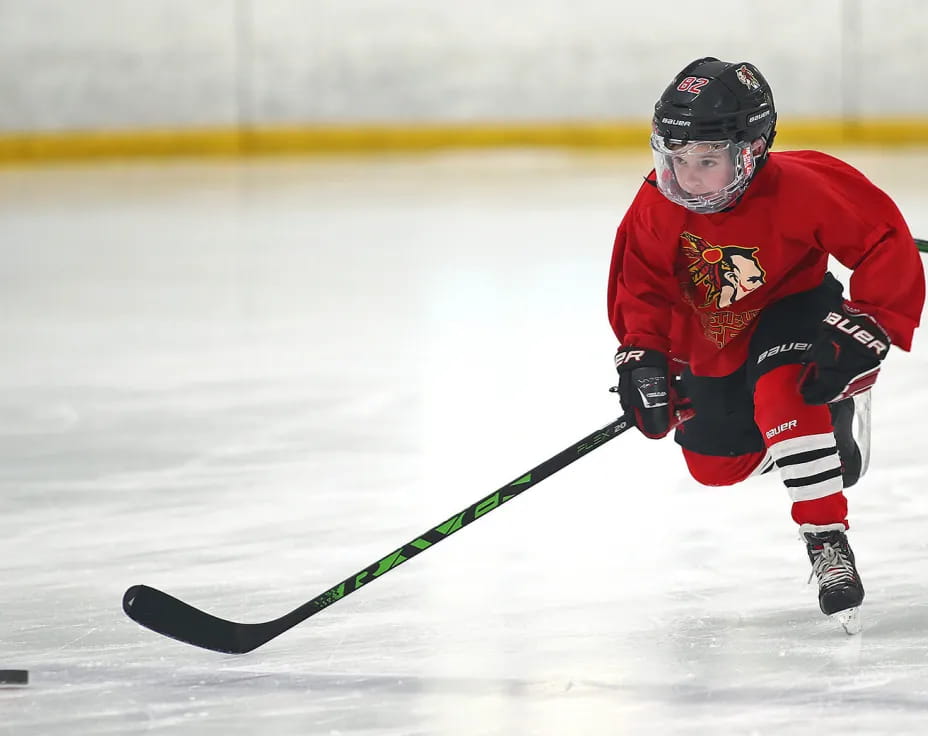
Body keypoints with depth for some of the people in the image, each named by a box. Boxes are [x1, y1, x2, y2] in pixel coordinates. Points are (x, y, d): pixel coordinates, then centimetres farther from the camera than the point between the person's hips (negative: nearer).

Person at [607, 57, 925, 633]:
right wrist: (643, 357, -23)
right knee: (715, 466, 13)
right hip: (712, 342, 5)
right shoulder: (658, 206, -23)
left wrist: (866, 328, -33)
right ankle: (830, 416, 42)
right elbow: (641, 285, -9)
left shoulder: (800, 189, -33)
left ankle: (828, 542, -35)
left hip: (793, 308, -5)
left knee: (779, 391, -37)